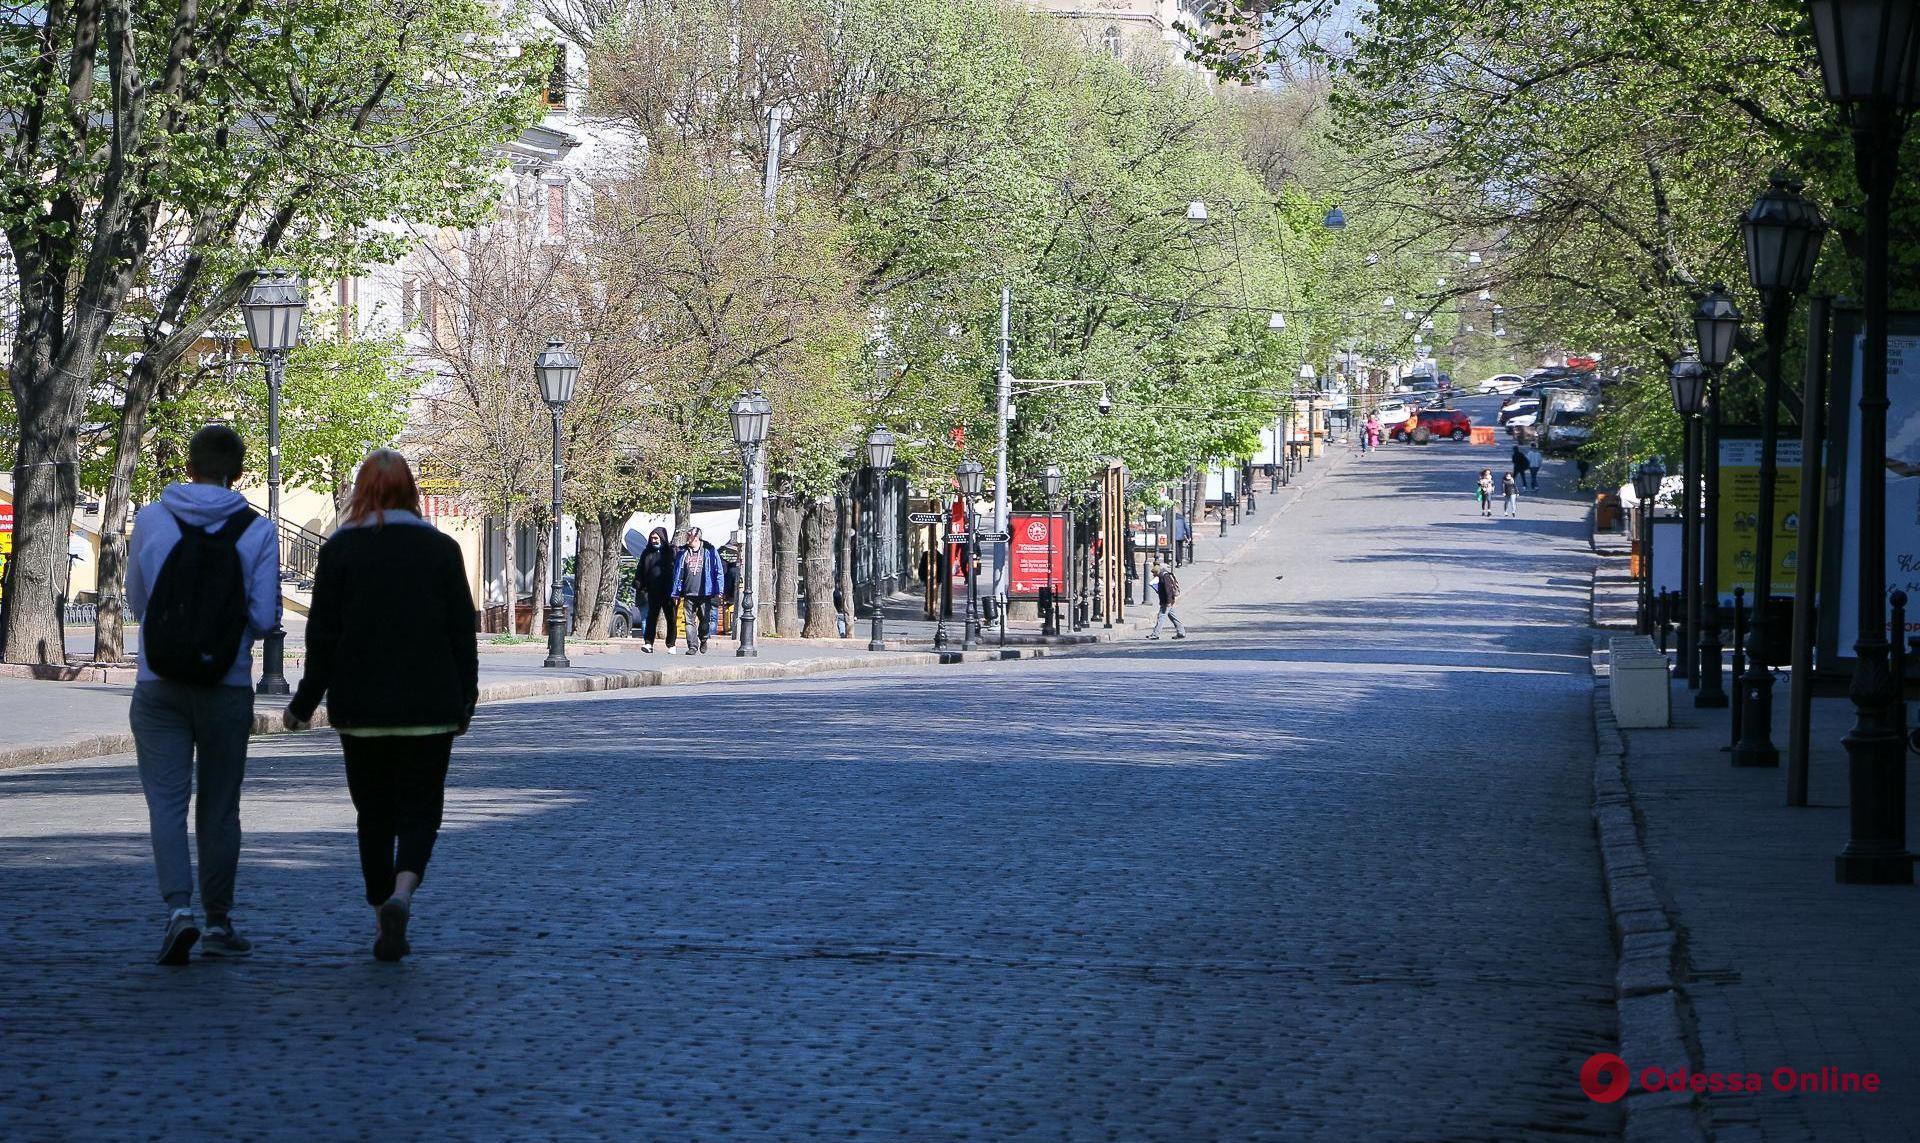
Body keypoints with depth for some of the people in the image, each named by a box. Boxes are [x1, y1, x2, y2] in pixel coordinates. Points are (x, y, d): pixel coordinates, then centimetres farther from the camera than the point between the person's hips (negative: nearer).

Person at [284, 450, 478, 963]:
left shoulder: (340, 549, -2)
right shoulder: (441, 549, 1)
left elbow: (322, 634, -3)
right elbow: (463, 632, 4)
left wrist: (305, 703, 5)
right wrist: (464, 702, 14)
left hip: (361, 709, 0)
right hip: (429, 709, 0)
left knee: (374, 815, 12)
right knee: (419, 810, 4)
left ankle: (383, 921, 12)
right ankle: (402, 893, -22)